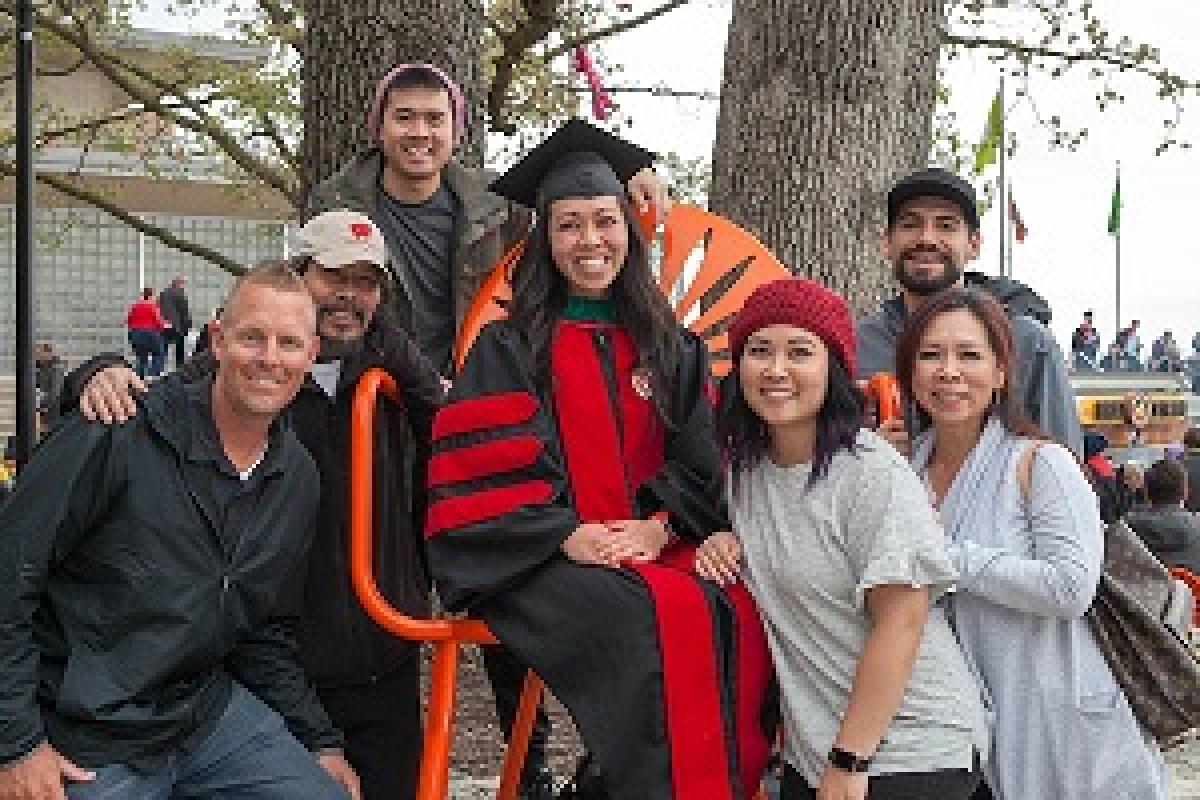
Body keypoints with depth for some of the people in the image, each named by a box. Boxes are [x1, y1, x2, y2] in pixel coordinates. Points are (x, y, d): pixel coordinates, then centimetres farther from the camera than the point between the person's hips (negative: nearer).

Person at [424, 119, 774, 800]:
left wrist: (657, 525, -8)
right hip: (543, 561, -3)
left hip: (658, 548, 4)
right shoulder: (508, 349, 6)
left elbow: (700, 463, 10)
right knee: (664, 617, -33)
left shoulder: (671, 349, 17)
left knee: (739, 616, -28)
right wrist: (568, 535, -16)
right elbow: (484, 471, -4)